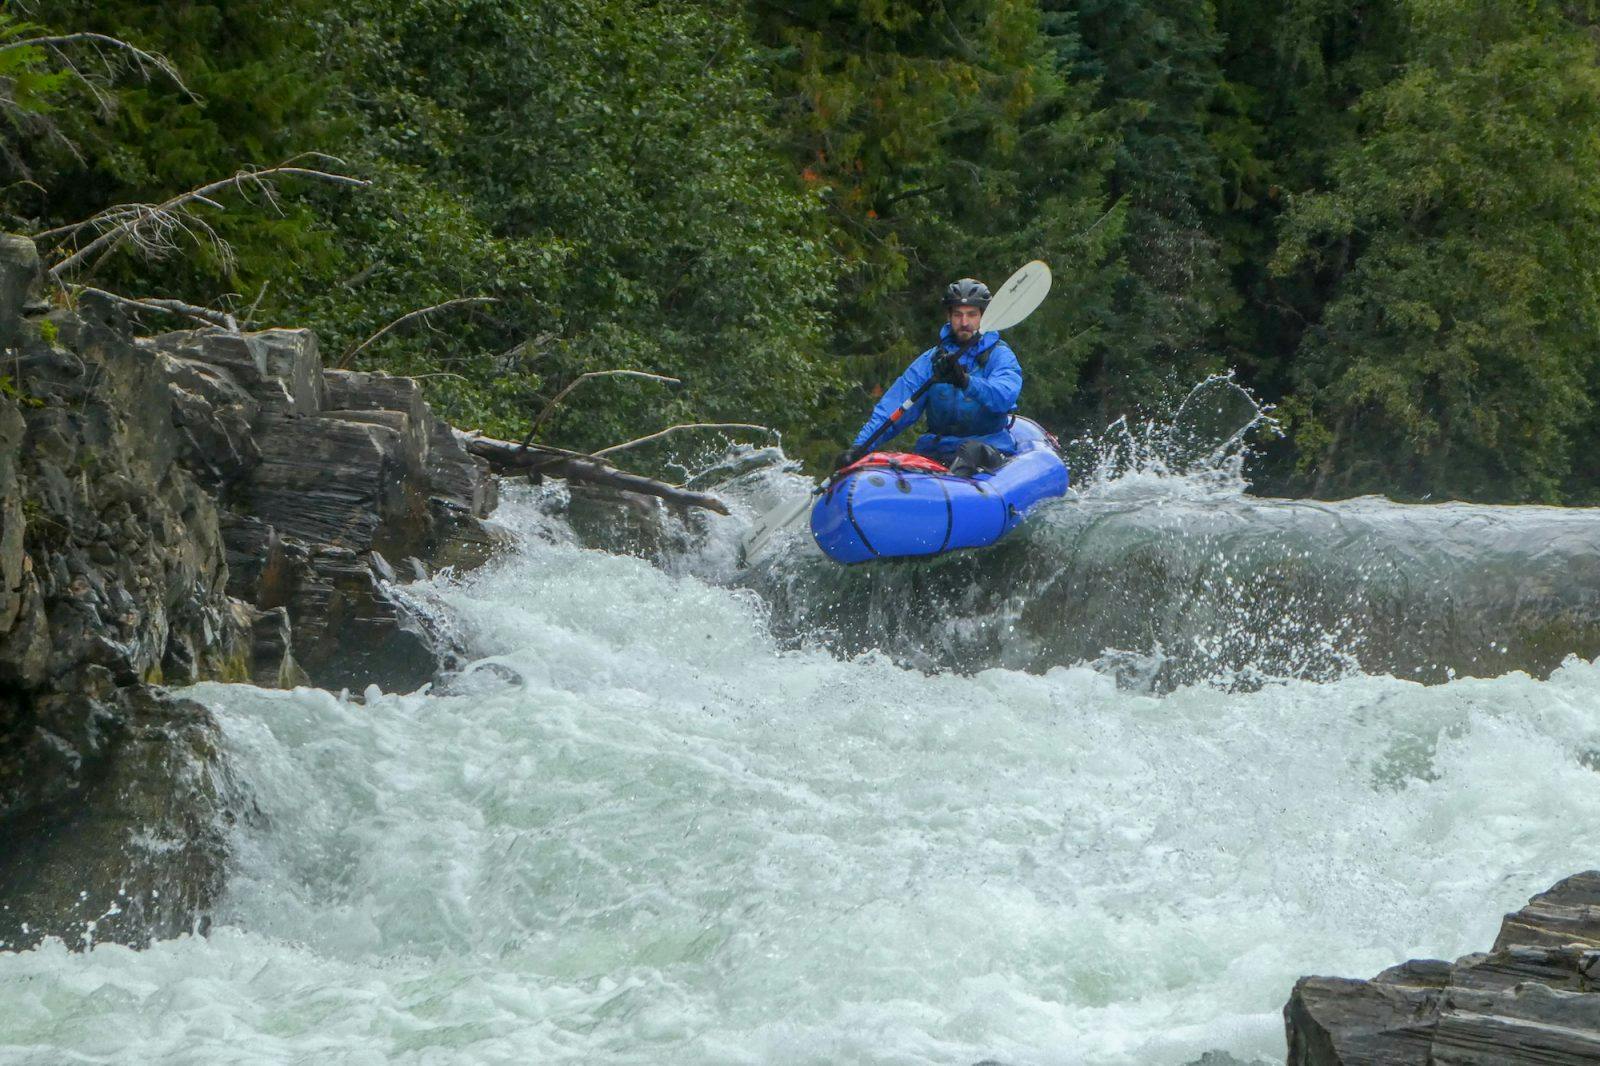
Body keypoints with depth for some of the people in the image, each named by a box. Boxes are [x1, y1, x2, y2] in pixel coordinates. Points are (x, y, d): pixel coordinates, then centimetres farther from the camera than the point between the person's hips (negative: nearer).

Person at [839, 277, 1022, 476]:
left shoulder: (999, 355, 3)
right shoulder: (932, 359, 15)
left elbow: (1004, 396, -19)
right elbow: (895, 405, 6)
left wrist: (966, 381, -39)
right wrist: (860, 446, -8)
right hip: (935, 450, 4)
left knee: (971, 450, -39)